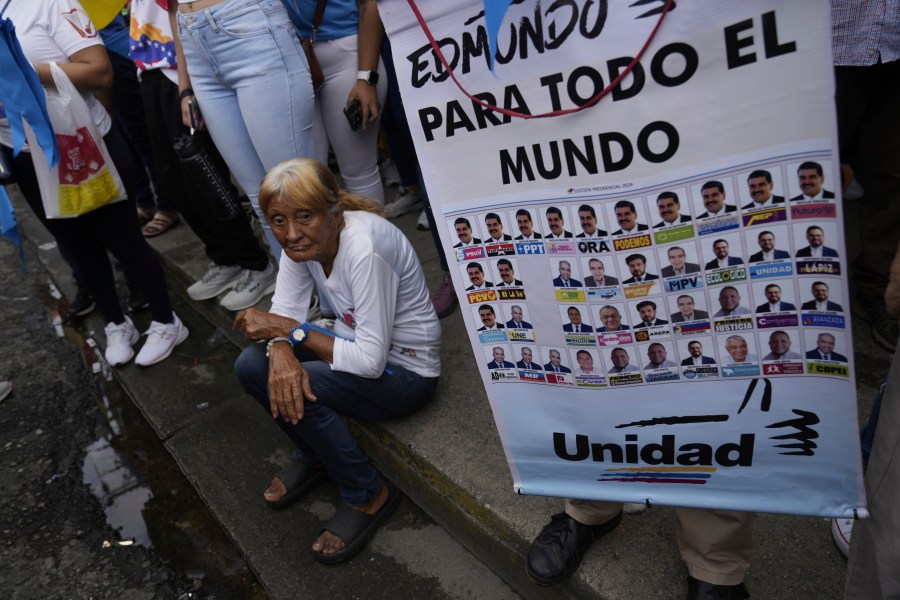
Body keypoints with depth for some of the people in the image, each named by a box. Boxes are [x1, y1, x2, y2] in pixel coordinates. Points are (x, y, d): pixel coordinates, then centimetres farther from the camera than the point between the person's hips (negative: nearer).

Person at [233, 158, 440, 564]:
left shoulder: (364, 248, -32)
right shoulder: (301, 241, -8)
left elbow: (371, 361, -31)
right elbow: (284, 315, -7)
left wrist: (291, 329, -25)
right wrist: (280, 350, -30)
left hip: (405, 370, -7)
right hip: (358, 343, 8)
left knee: (290, 386, -27)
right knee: (251, 366, -9)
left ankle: (368, 495, -3)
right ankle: (314, 457, 17)